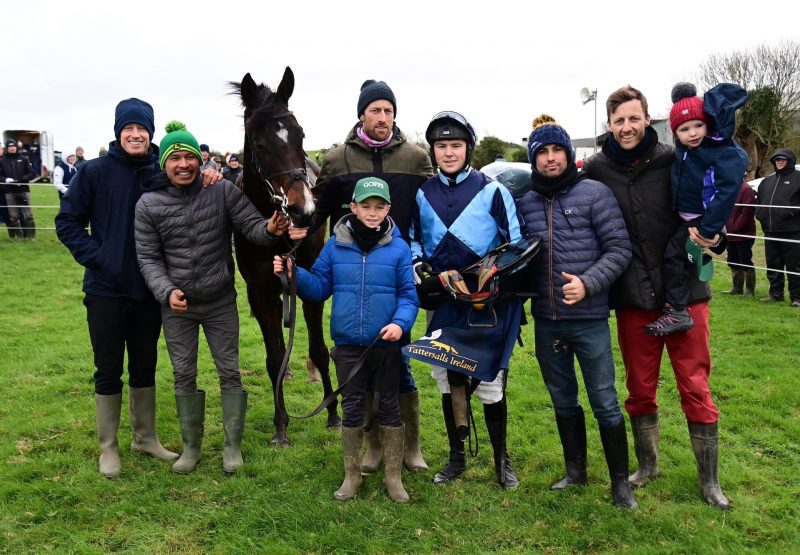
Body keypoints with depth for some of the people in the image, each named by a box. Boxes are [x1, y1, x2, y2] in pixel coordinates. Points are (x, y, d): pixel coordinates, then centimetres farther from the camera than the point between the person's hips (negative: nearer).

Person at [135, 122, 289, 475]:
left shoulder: (223, 191, -11)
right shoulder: (149, 204, -8)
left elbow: (252, 226, -14)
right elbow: (148, 258, -5)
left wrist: (270, 230, -39)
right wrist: (166, 292, -22)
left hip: (221, 302, -1)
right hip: (176, 305, 1)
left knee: (229, 373, 7)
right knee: (184, 376, 12)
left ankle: (233, 446, 22)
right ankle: (191, 446, 29)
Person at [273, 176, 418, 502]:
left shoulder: (398, 248, -5)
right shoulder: (335, 246, 1)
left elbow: (408, 295, -4)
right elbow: (319, 287, 5)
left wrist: (401, 322, -21)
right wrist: (294, 274, -11)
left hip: (386, 344, -1)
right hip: (347, 344, 2)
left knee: (389, 408, 10)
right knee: (352, 409, 12)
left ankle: (393, 477, 24)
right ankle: (352, 475, 27)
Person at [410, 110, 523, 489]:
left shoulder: (492, 191, -4)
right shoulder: (423, 194, 7)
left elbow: (515, 244, -2)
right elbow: (414, 238, 19)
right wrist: (417, 263, -1)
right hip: (442, 303, 4)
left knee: (490, 382, 0)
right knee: (447, 380, 12)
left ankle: (502, 460, 20)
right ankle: (456, 457, 28)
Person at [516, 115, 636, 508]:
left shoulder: (594, 193, -5)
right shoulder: (524, 202, 5)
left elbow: (619, 249, -8)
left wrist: (588, 283, -20)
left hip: (590, 318, -4)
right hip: (546, 320, 4)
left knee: (605, 403, 4)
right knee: (563, 400, 17)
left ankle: (620, 480, 21)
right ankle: (575, 471, 34)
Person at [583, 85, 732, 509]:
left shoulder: (674, 163, -5)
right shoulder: (596, 170, -2)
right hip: (632, 300, 2)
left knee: (695, 389, 6)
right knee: (639, 390, 15)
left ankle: (709, 481, 22)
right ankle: (647, 466, 35)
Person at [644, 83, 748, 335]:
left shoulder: (724, 153, -21)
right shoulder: (683, 149, 0)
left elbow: (727, 192, -25)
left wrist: (709, 229, -25)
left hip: (704, 219, -9)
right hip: (687, 217, 9)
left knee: (673, 255, -14)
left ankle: (676, 312, -11)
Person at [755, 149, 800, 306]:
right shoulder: (767, 181, 18)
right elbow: (759, 200, 26)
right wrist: (760, 214, 10)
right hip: (770, 231, 6)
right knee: (773, 265, 12)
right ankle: (775, 294, 23)